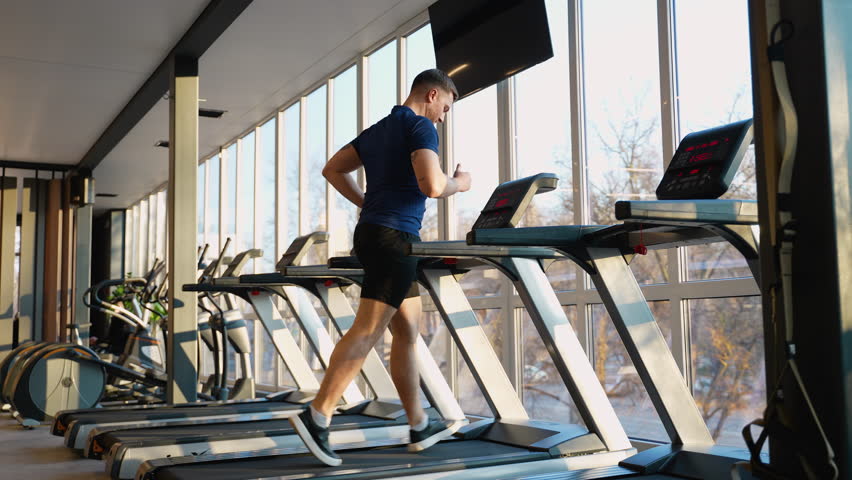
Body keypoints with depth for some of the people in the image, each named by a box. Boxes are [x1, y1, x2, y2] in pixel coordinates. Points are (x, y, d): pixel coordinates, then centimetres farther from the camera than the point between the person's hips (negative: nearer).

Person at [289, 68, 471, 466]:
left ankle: (419, 426, 17)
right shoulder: (421, 126, -6)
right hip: (395, 237, -9)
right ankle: (317, 417, -14)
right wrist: (460, 183, 0)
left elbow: (332, 170, 22)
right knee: (368, 330, -11)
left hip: (372, 232, 9)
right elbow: (431, 185, -20)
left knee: (408, 332, 12)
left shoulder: (376, 131, 20)